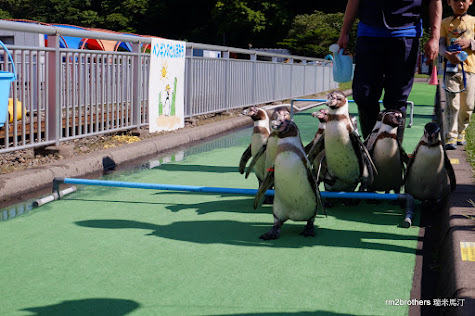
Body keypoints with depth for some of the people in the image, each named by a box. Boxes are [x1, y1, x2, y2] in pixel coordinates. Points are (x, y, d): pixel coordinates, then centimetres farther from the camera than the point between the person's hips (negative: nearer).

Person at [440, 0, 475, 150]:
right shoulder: (445, 23, 8)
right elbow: (441, 45, 0)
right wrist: (448, 54, -20)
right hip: (451, 68, -1)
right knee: (452, 104, -9)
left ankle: (461, 132, 24)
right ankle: (450, 137, -8)